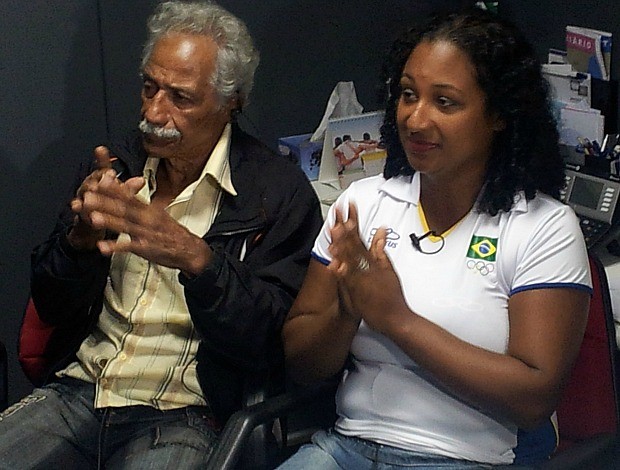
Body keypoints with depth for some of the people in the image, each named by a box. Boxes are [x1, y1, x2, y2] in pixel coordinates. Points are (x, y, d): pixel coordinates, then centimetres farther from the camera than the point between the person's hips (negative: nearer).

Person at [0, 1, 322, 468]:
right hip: (79, 389, 4)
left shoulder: (279, 192, -7)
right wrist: (80, 236, -12)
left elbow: (269, 348, -12)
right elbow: (53, 308, 9)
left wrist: (195, 258, -26)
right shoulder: (117, 166, 7)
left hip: (183, 415, -4)